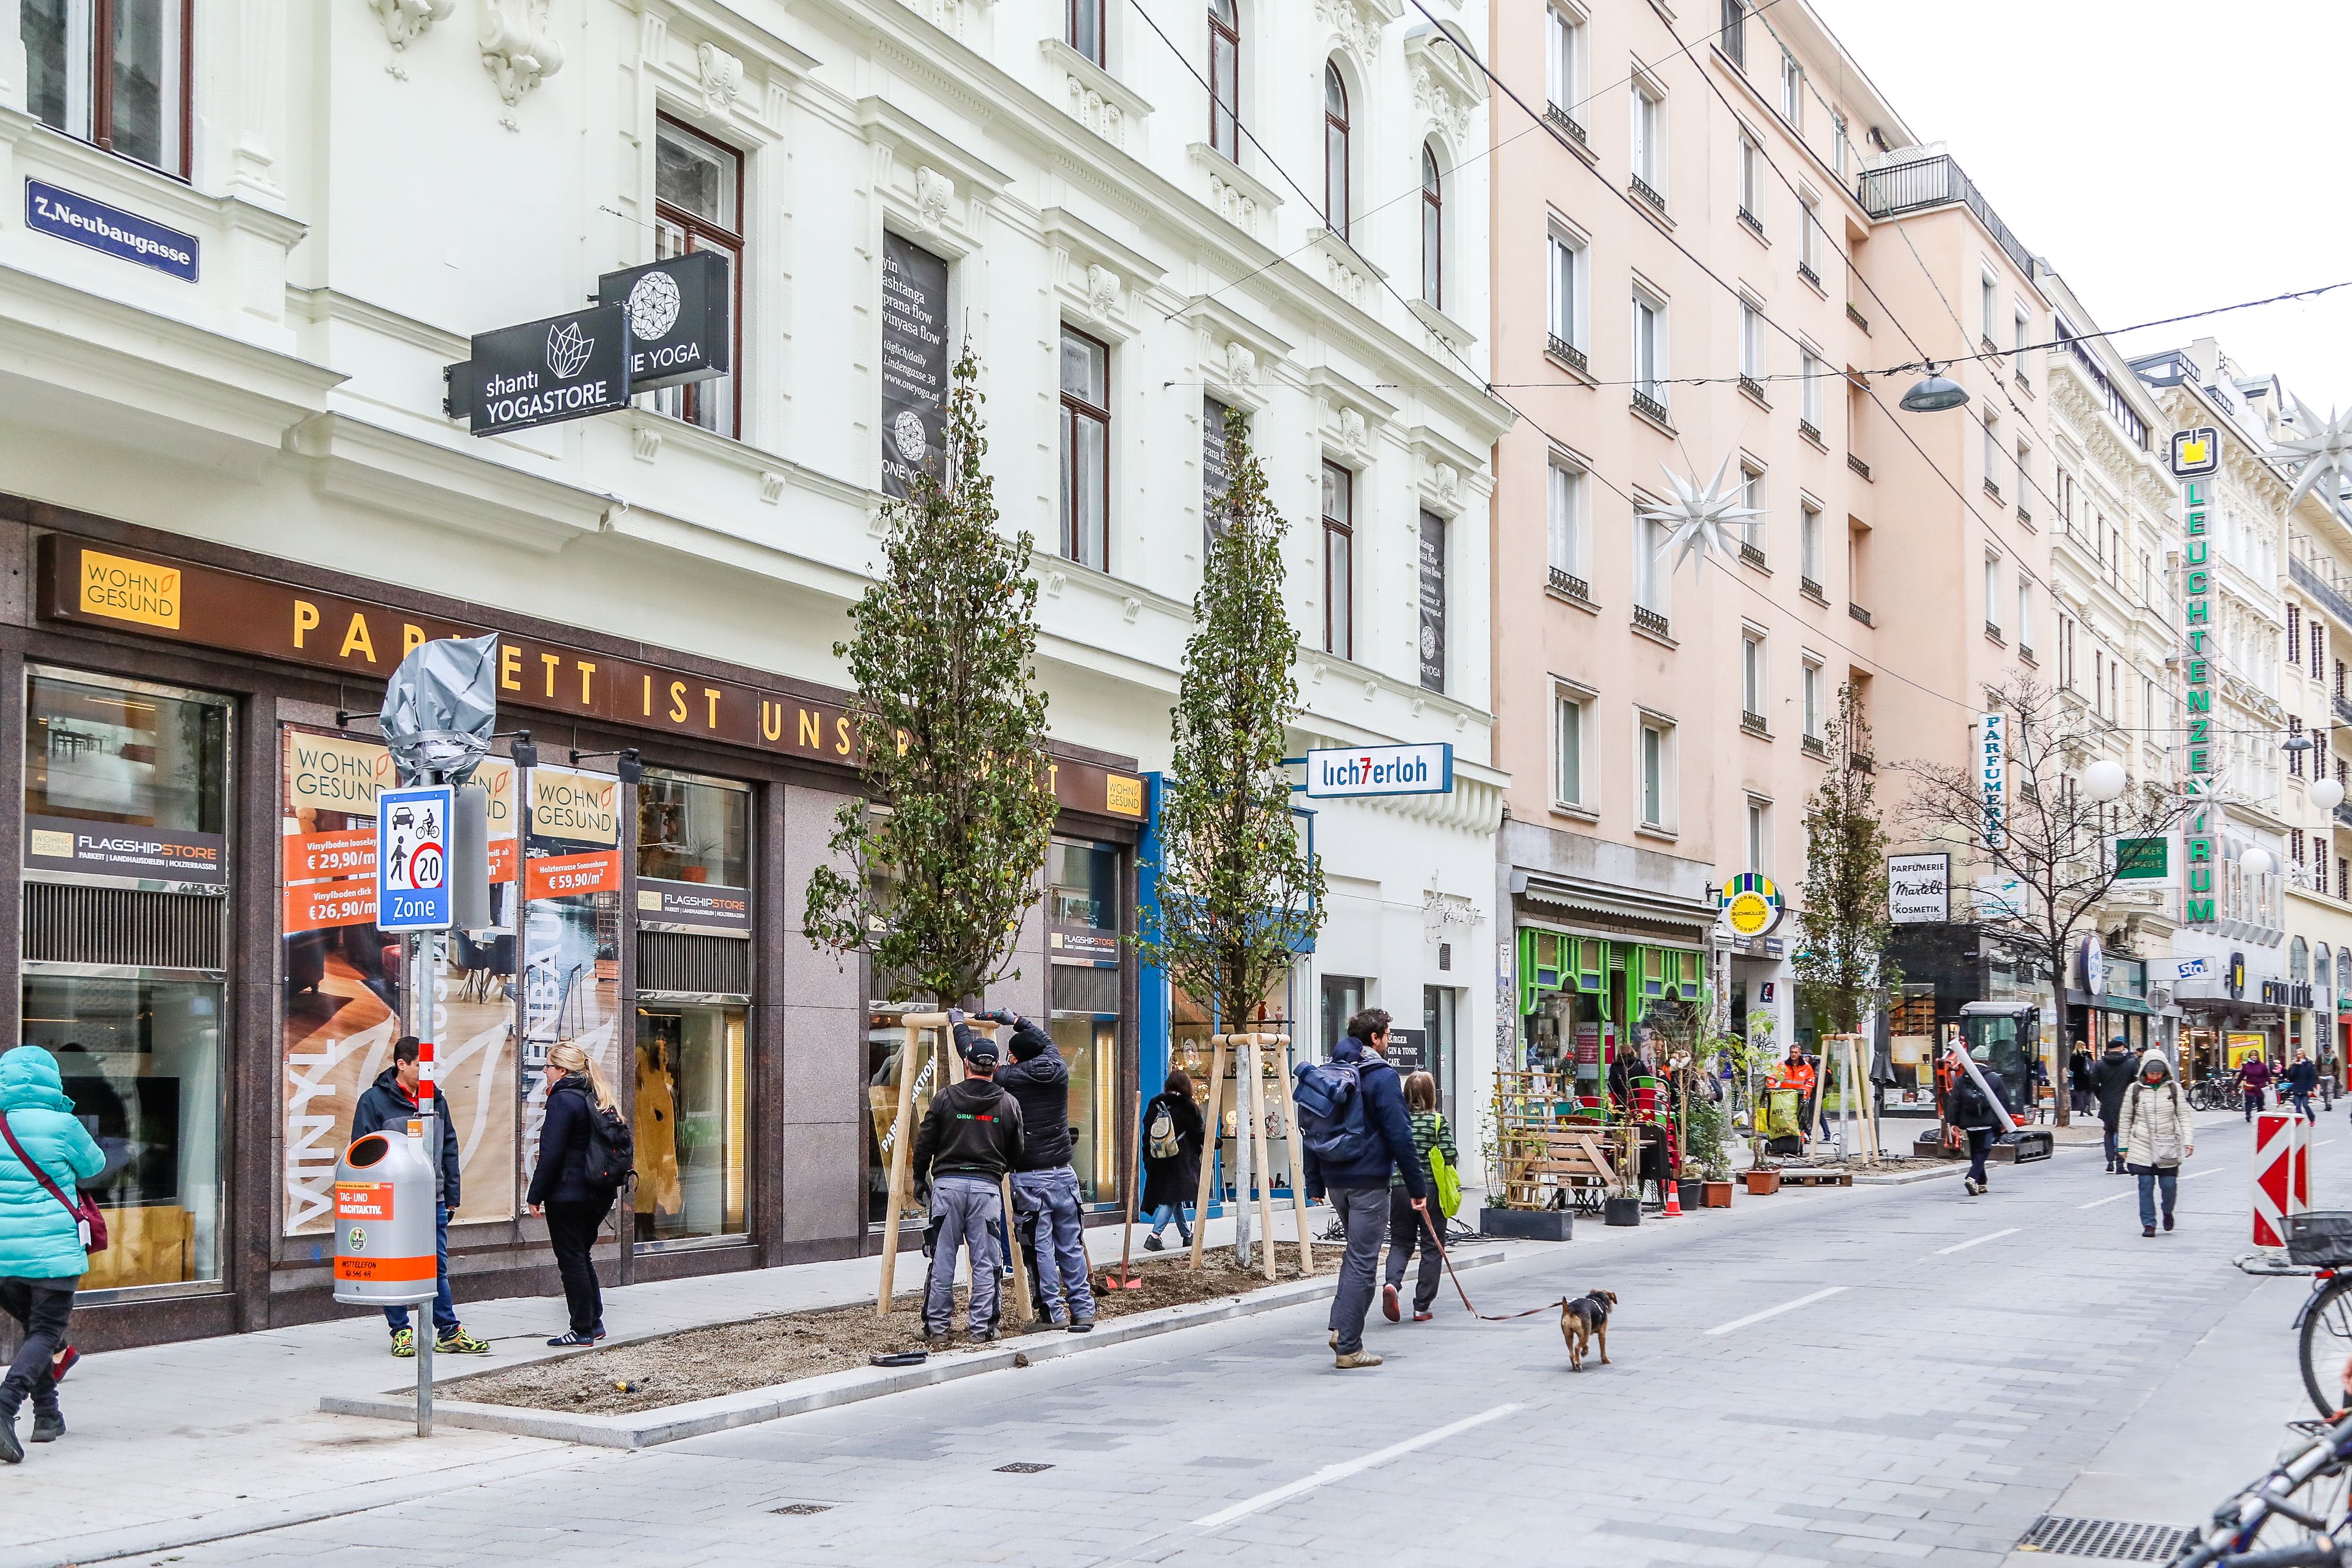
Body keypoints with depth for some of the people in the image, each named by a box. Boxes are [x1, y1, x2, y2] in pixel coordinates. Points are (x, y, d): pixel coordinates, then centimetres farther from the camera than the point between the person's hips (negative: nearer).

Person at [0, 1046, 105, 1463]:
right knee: (46, 1332, -1)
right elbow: (94, 1165, 7)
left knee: (33, 1327, 20)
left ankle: (47, 1414, 24)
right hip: (53, 1251, -4)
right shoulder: (62, 1126, -9)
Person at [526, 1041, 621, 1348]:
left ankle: (582, 1331, 3)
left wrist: (535, 1195, -12)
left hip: (567, 1194, -9)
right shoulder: (596, 1100, 11)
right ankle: (594, 1323, 22)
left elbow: (551, 1154, -18)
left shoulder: (562, 1100, -14)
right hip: (599, 1194, 9)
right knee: (582, 1258, 19)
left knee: (571, 1260, -1)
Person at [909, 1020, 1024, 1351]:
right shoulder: (1008, 1104, 3)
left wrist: (919, 1177, 19)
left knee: (942, 1260, 4)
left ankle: (937, 1329, 8)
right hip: (986, 1186, 0)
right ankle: (981, 1329, 6)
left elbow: (925, 1143, 5)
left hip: (947, 1184, 0)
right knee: (985, 1262, 5)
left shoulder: (945, 1097, 0)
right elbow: (1016, 1152, 12)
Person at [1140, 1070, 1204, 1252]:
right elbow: (1200, 1133, -2)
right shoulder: (1186, 1106, -8)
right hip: (1181, 1160, -5)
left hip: (1159, 1161, 5)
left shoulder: (1154, 1105, 5)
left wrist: (1148, 1159, 14)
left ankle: (1187, 1235, 27)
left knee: (1174, 1197, 16)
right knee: (1172, 1198, -6)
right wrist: (1207, 1127, 20)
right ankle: (1154, 1236, -19)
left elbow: (1147, 1133, 7)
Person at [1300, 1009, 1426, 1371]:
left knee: (1356, 1252, 23)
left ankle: (1341, 1327, 11)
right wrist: (1418, 1186, -9)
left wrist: (1314, 1183, 18)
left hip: (1335, 1181, 7)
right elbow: (1399, 1135, -14)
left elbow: (1310, 1131, 13)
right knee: (1361, 1262, -1)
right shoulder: (1382, 1076, -11)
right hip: (1369, 1181, -7)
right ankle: (1349, 1348, 1)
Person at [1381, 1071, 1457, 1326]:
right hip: (1432, 1190, -2)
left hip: (1400, 1189, 2)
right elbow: (1450, 1157, -11)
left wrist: (1385, 1186, 17)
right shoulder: (1438, 1121, -7)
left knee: (1400, 1243, 14)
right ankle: (1422, 1307, 9)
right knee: (1431, 1248, 8)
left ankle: (1391, 1283, -15)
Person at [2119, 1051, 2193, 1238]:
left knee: (2169, 1184, -1)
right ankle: (2148, 1224, 4)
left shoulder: (2174, 1088, 3)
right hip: (2142, 1145, 0)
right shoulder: (2135, 1090, 2)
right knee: (2146, 1184, -4)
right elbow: (2126, 1119, 8)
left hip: (2168, 1146, 0)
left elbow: (2184, 1117, 4)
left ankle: (2168, 1212, 30)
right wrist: (2124, 1146, 7)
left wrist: (2188, 1141, -8)